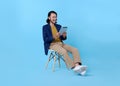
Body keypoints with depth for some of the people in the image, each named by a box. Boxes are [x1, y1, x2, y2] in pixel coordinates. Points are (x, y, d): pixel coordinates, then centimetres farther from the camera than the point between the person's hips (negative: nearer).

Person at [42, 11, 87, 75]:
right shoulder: (45, 27, 4)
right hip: (52, 45, -5)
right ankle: (74, 68, -39)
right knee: (64, 51, -36)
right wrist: (54, 37, -22)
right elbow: (45, 40, -7)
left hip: (61, 43, 6)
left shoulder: (59, 26, 18)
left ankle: (77, 65, -40)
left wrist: (64, 36, -9)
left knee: (75, 49, -21)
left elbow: (63, 38, 15)